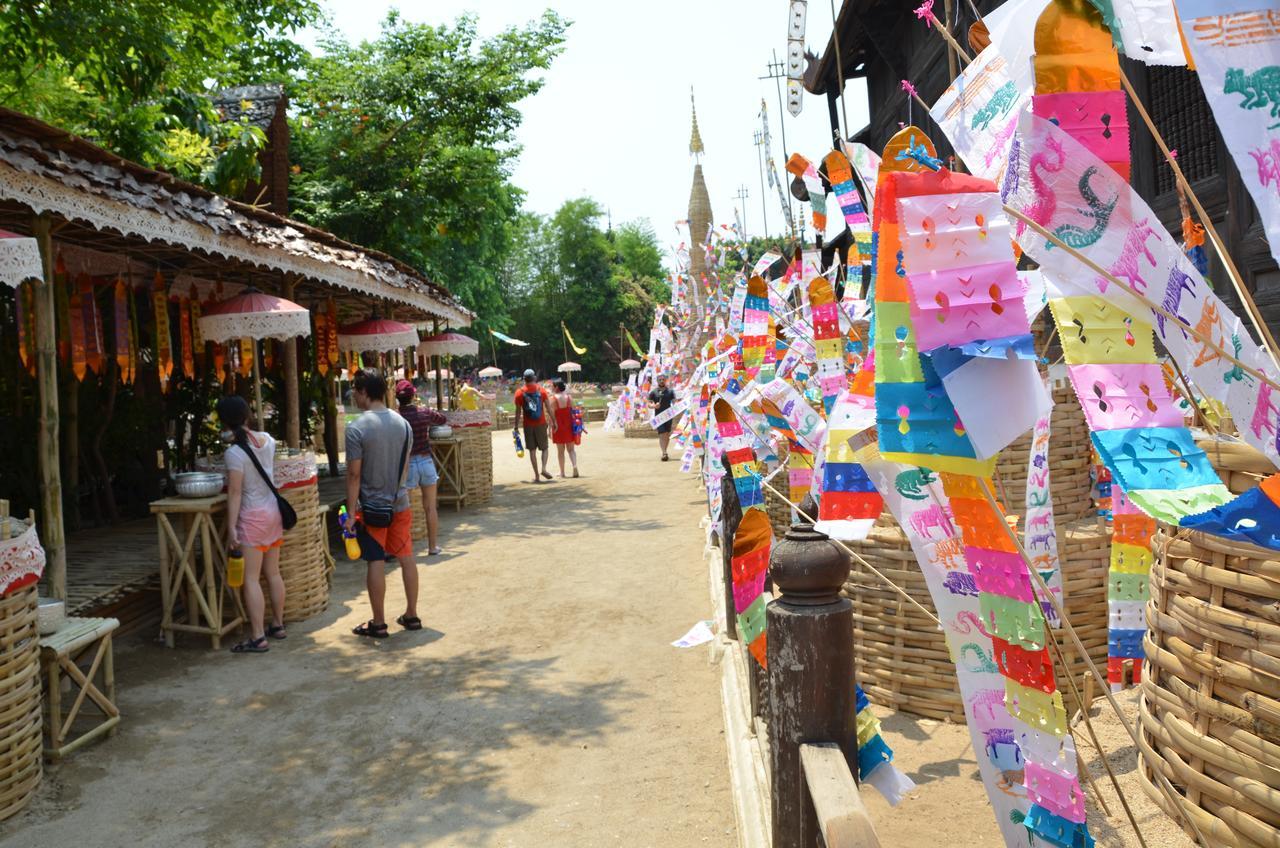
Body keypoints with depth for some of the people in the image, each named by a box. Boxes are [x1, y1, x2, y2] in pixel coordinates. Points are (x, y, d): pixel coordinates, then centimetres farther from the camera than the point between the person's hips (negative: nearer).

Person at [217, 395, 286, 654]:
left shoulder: (234, 453, -17)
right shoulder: (267, 439, 3)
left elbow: (235, 493, -18)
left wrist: (231, 528, -15)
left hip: (253, 517, -7)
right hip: (273, 511, 7)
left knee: (250, 579, -4)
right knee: (273, 573, 16)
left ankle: (258, 638, -4)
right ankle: (278, 625, 25)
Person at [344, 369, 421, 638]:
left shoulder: (357, 428, -15)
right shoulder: (403, 424, 2)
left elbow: (354, 474, -15)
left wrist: (351, 510, -10)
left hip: (372, 506, -5)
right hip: (400, 503, 5)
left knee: (376, 563, 2)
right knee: (406, 557, 12)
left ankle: (378, 623, 10)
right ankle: (411, 615, 20)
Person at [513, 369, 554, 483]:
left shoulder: (520, 392, -2)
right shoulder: (541, 390, -1)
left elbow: (518, 411, -2)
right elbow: (549, 408, -2)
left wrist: (516, 426, 3)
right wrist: (554, 422, 4)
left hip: (528, 425, 0)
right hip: (541, 423, 0)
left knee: (532, 450, 5)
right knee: (545, 448, 12)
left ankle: (536, 475, 3)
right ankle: (544, 468, -11)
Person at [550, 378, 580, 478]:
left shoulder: (553, 399, -10)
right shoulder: (569, 396, 0)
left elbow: (551, 415, -12)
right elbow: (573, 412, 2)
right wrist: (574, 425, 10)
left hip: (559, 427, -3)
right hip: (569, 425, 3)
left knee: (560, 450, 9)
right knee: (571, 449, 11)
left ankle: (562, 472, 14)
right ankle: (575, 466, -13)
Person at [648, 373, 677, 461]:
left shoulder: (670, 391, 7)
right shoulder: (653, 392, 3)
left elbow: (674, 402, 8)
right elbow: (649, 404, 3)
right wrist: (654, 406, -18)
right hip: (658, 416, -2)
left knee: (667, 435, 9)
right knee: (662, 434, -12)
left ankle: (665, 451, 21)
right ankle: (664, 453, -17)